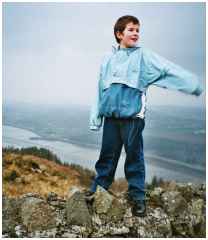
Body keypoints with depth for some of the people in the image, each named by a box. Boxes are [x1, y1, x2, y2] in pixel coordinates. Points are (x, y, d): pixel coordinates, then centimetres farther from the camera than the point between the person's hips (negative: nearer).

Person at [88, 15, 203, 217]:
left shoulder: (144, 56, 3)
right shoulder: (108, 59, 13)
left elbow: (169, 70, -8)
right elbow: (100, 90, 13)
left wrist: (195, 84, -19)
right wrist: (95, 118, 12)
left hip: (133, 116, -3)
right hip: (110, 116, 3)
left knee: (134, 156, 2)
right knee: (107, 155, 11)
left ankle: (137, 195, 14)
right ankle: (98, 188, 25)